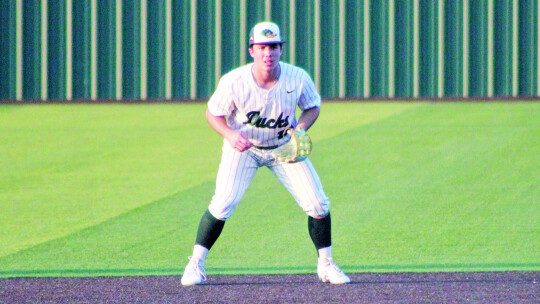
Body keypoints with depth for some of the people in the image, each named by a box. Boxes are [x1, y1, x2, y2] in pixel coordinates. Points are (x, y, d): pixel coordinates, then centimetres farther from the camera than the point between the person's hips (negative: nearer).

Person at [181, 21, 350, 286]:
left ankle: (326, 264, 14)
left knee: (318, 204, -6)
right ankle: (195, 264, -1)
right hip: (243, 147, -2)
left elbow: (313, 106, -2)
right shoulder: (233, 82, -26)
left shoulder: (298, 79, -21)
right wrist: (230, 135, -32)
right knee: (222, 204, -17)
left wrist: (301, 127, -23)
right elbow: (213, 113, -12)